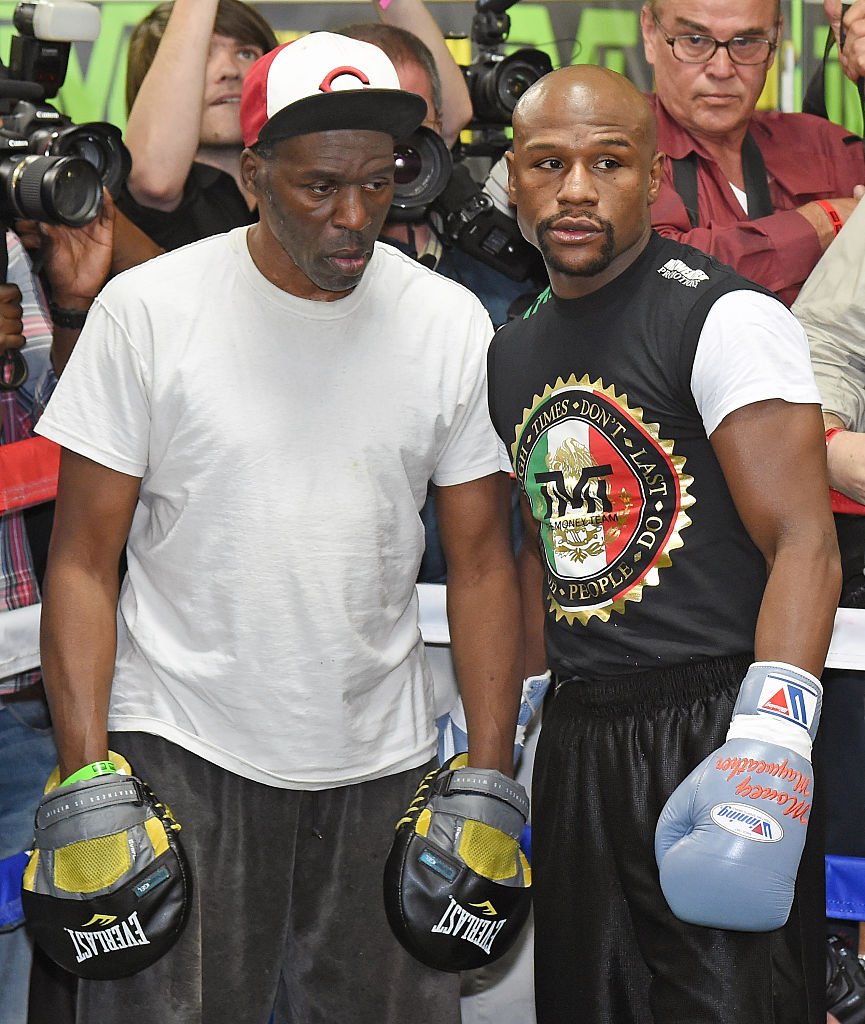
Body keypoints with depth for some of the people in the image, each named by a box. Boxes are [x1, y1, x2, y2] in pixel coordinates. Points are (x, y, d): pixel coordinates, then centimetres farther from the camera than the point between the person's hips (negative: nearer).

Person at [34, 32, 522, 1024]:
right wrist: (86, 777, -12)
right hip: (181, 750, -2)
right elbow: (84, 562, -4)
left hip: (383, 756, 3)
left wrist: (490, 777, -2)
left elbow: (480, 563, 4)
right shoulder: (146, 309, -6)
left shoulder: (451, 325, 0)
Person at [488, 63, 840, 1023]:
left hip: (709, 720, -7)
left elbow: (803, 543, -18)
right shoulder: (513, 350, 14)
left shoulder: (722, 319, -11)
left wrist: (770, 742, -29)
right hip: (578, 742, 7)